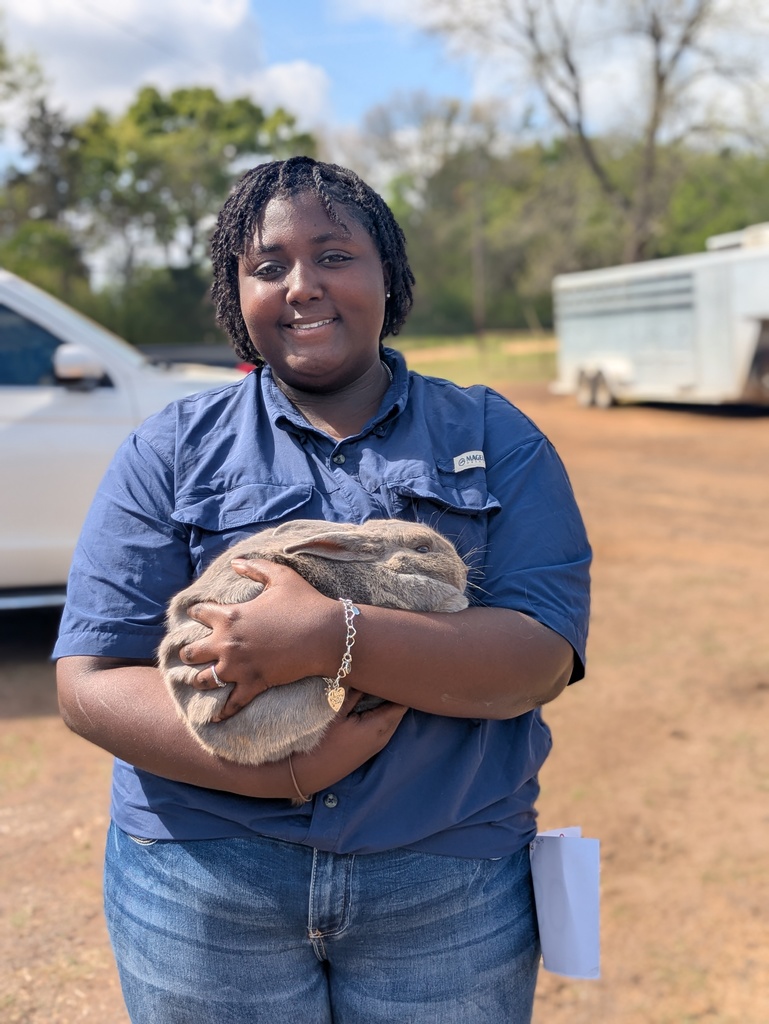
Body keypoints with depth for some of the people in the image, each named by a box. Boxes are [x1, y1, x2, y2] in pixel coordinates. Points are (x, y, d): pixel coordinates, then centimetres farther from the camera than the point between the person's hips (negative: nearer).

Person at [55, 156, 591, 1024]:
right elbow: (91, 682, -6)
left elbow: (543, 658, -11)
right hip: (201, 887, 1)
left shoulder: (493, 438, 1)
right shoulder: (172, 450, 0)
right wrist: (286, 770, -20)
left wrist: (332, 639, -26)